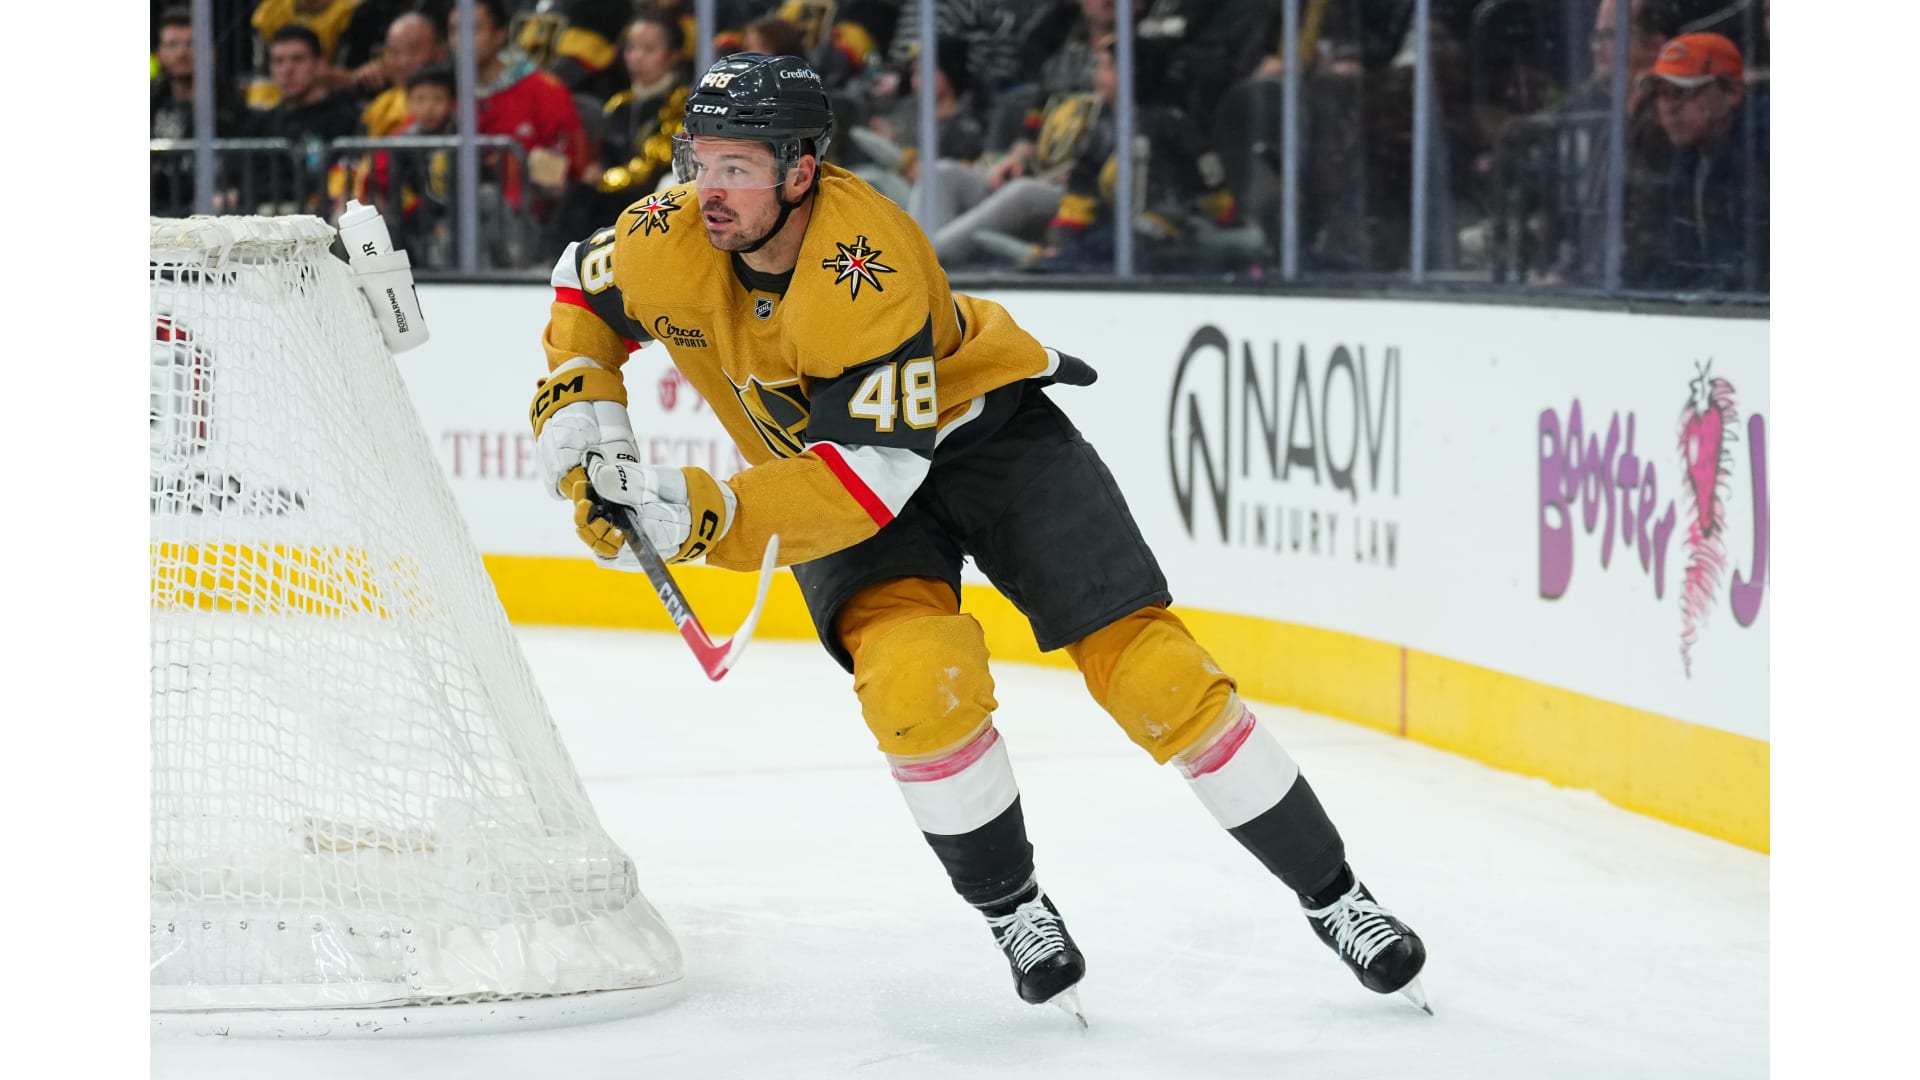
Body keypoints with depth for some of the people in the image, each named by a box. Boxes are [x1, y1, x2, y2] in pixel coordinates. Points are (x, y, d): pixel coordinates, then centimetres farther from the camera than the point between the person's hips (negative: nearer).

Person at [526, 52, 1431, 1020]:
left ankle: (1332, 896, 2)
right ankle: (1012, 910, -3)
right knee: (916, 675, -25)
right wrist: (579, 424, -9)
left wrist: (710, 516, -44)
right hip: (827, 456, 4)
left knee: (1144, 666, -11)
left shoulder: (866, 267, -36)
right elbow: (583, 297, 5)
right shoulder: (667, 241, -19)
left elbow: (881, 469, -38)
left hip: (978, 425, -4)